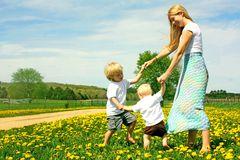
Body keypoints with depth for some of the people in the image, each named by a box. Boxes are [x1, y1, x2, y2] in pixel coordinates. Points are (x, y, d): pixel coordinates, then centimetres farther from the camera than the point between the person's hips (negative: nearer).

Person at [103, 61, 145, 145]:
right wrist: (118, 105, -46)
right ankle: (105, 144, 9)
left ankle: (129, 136, 21)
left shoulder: (124, 82, 8)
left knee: (133, 119, 6)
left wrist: (141, 71, 7)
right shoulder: (112, 86, -18)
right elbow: (112, 97, -29)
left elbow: (134, 80, 15)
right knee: (112, 129, -8)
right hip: (113, 112, -8)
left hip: (122, 111, 8)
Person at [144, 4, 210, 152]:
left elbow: (179, 53, -15)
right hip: (189, 67, 10)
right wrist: (153, 60, 17)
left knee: (194, 104, -17)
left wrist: (167, 74, -15)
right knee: (186, 103, 6)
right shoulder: (184, 29, 22)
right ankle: (191, 143, 7)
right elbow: (170, 47, 23)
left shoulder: (189, 27, -9)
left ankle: (206, 145, -20)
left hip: (195, 65, -10)